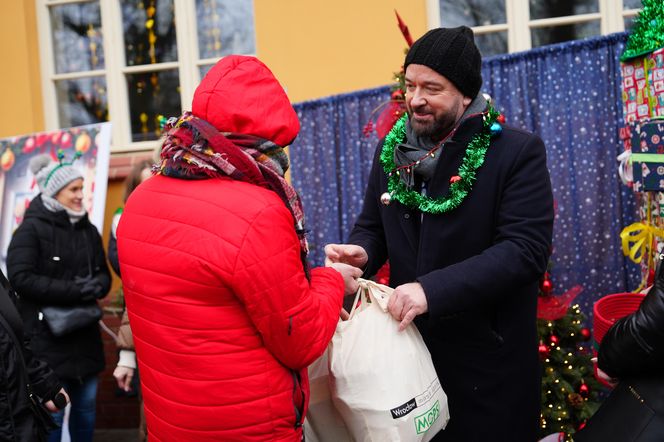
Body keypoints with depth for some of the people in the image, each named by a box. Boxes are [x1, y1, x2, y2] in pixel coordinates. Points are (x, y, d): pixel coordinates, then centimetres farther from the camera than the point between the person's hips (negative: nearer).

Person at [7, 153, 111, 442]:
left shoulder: (88, 230, 11)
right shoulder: (31, 229, -7)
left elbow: (103, 274, 13)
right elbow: (20, 278, -16)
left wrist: (96, 286, -11)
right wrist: (73, 290, -21)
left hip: (85, 334, 6)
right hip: (47, 337, -6)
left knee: (86, 405, 14)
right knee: (51, 411, 1)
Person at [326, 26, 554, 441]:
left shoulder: (519, 152, -12)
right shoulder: (392, 149, 5)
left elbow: (526, 248, -20)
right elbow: (372, 226, 12)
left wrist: (433, 290, -29)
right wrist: (360, 254, -13)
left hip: (488, 356, -4)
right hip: (406, 344, 5)